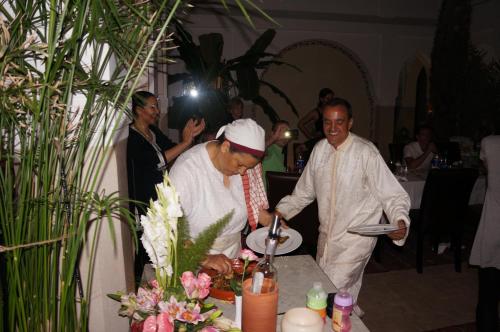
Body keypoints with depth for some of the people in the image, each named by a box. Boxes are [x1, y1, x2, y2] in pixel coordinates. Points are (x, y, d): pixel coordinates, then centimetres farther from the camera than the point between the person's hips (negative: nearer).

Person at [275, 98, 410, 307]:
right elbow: (305, 191, 11)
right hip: (326, 237, 6)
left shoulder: (366, 153, -18)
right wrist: (281, 211, 4)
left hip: (355, 240, -6)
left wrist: (400, 222, -32)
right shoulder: (320, 149, 0)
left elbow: (392, 195, -15)